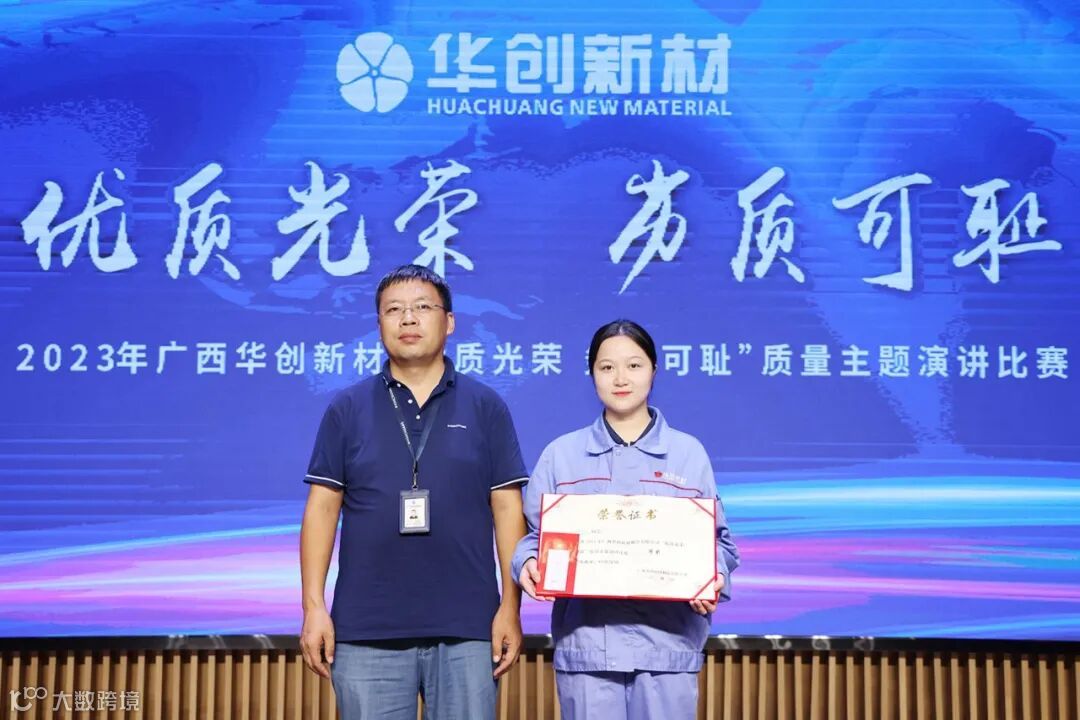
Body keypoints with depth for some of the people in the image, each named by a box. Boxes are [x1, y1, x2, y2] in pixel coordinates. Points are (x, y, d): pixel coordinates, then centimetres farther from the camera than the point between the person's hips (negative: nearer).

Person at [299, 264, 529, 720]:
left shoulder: (486, 408, 5)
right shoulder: (347, 409, 6)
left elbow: (508, 509, 4)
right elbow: (322, 508, 5)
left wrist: (511, 607, -3)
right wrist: (314, 606, -3)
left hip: (467, 630, 0)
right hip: (365, 631, 0)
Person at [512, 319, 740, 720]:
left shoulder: (688, 453, 9)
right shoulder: (561, 454, 8)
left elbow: (716, 538, 10)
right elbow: (535, 534, 9)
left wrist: (715, 577, -10)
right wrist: (529, 564, -12)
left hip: (667, 641, 0)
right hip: (586, 642, 0)